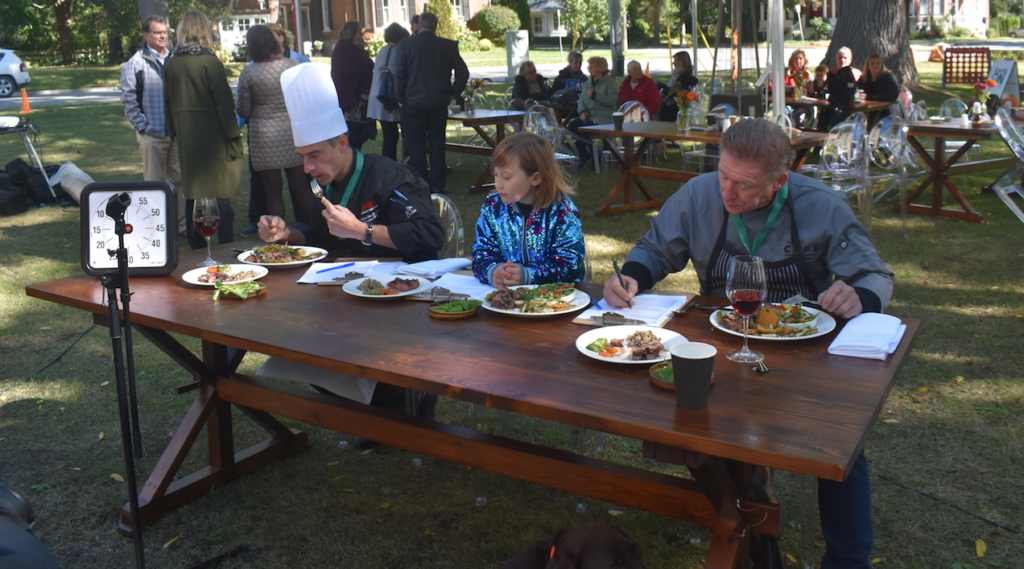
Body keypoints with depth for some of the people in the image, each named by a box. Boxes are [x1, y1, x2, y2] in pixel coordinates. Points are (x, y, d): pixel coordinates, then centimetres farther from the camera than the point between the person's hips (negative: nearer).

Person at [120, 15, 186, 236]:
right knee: (155, 183, 2)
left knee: (179, 180, 8)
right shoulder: (136, 63, -1)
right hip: (152, 135, -4)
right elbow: (128, 101, -2)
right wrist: (142, 127, -8)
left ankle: (181, 224, 16)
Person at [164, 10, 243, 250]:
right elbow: (224, 103, -13)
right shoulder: (210, 62, -11)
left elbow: (168, 104, 11)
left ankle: (197, 249, 17)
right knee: (220, 197, -2)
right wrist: (233, 136, -7)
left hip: (186, 140, 6)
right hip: (213, 138, -5)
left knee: (192, 196, 12)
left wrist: (176, 134, 18)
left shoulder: (171, 64, 5)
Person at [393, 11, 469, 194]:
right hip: (439, 104, 2)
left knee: (416, 145, 6)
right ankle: (437, 186, 12)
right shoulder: (448, 46, 0)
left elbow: (399, 76, -5)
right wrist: (453, 94, 11)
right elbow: (463, 72, 1)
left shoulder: (405, 45, -5)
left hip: (414, 104, -2)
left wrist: (402, 99, 7)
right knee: (437, 145, 10)